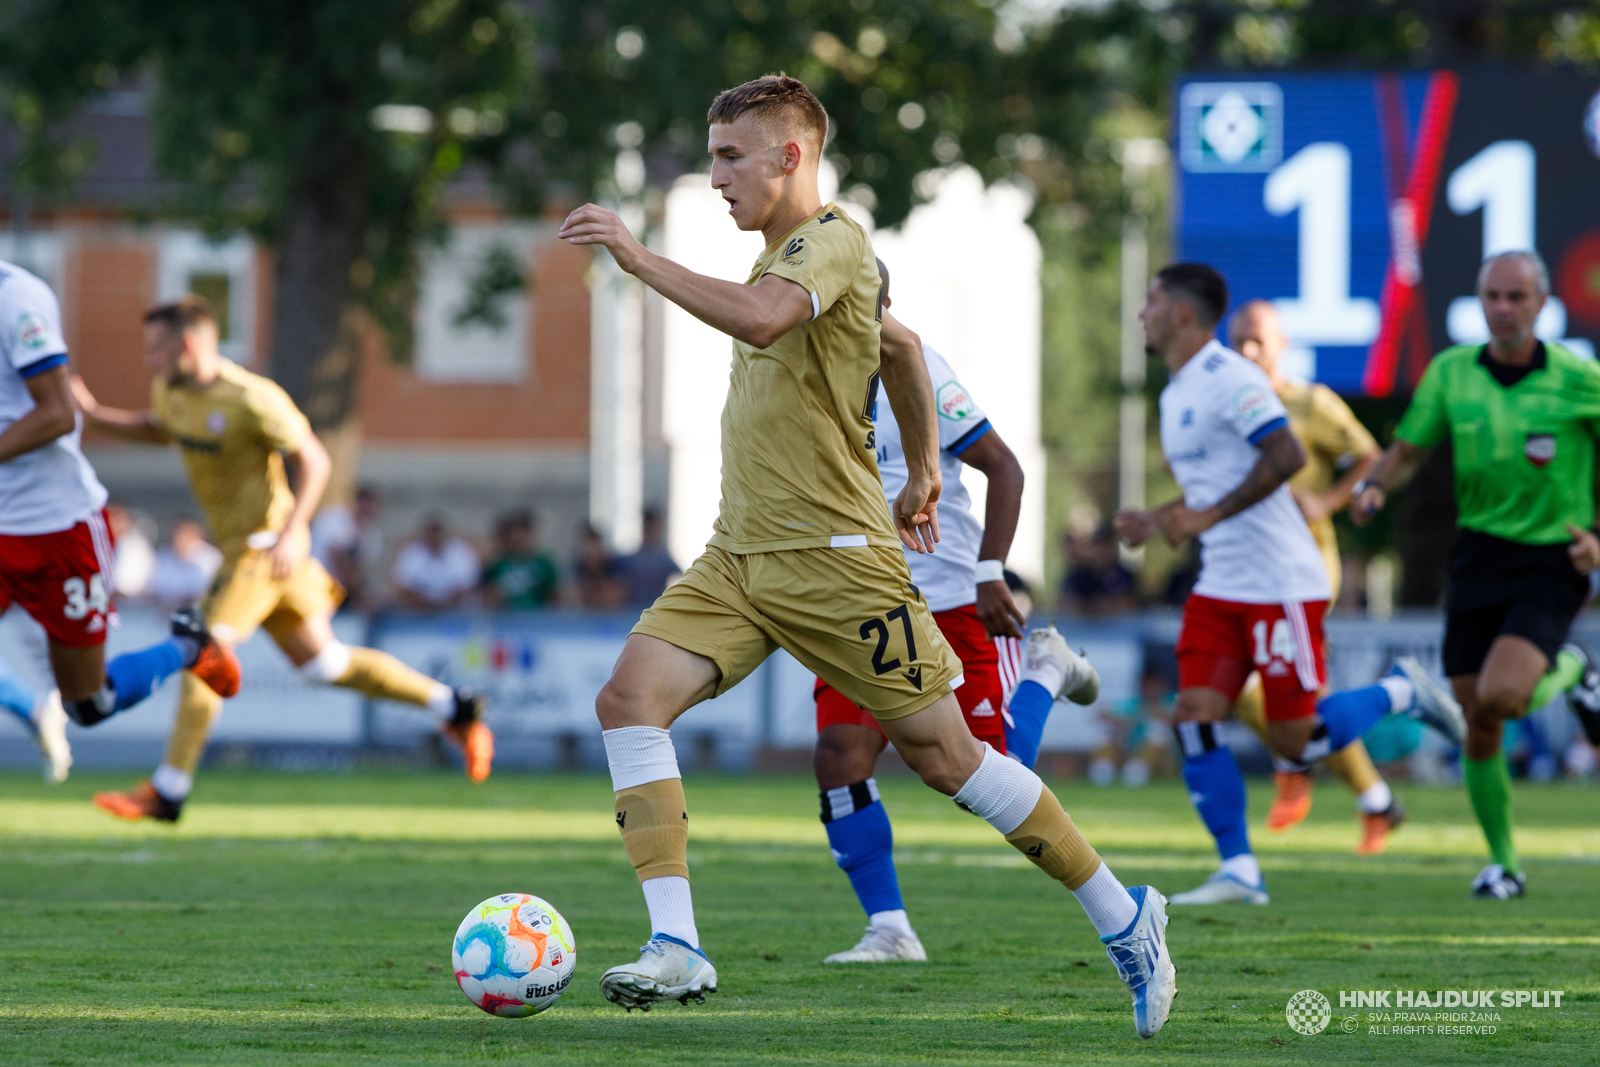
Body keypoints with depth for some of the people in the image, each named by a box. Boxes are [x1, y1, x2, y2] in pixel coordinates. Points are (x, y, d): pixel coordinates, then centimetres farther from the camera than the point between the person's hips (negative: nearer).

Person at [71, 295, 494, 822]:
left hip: (265, 543, -9)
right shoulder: (171, 390, 3)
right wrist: (93, 413, 11)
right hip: (238, 541, 9)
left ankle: (167, 791, -13)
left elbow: (315, 460, -17)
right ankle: (455, 708, 23)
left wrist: (292, 532, -26)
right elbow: (156, 428, 26)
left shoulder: (252, 399, -22)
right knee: (320, 661, 13)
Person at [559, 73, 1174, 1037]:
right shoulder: (787, 253, 18)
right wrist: (921, 471, 38)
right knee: (631, 698, -13)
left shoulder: (833, 242, -12)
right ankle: (678, 950, -17)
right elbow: (901, 344, 33)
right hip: (738, 559, 9)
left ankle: (1124, 920, 13)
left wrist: (637, 257, -29)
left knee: (944, 754, -2)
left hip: (834, 558, -9)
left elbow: (759, 317, -35)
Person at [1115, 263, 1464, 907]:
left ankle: (1401, 692, 17)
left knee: (1295, 741, -6)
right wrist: (1155, 521, 13)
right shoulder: (1175, 394, 16)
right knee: (1194, 721, -5)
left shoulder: (1229, 379, -14)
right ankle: (1238, 871, -2)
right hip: (1220, 588, 9)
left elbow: (1286, 456, -25)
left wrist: (1207, 516, -26)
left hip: (1280, 584, -9)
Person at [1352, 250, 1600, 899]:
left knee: (1498, 697, -25)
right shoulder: (1451, 372, 1)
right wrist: (1373, 488, -13)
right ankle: (1503, 863, 20)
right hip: (1479, 553, 4)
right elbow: (1407, 451, 8)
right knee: (1478, 726, 3)